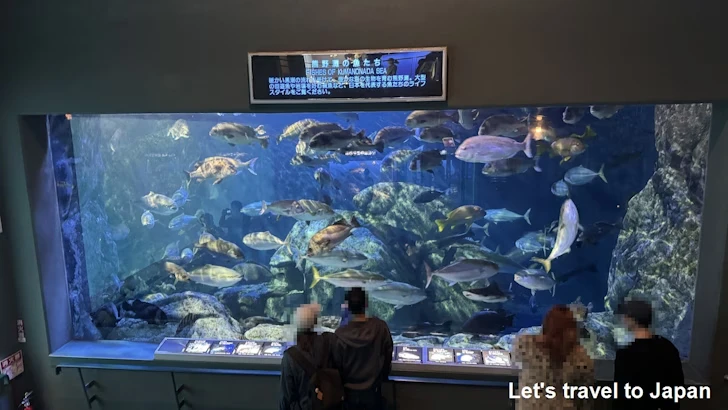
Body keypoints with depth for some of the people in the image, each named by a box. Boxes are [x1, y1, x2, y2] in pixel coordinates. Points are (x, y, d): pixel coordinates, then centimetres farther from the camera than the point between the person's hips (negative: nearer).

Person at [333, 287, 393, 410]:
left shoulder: (341, 334, -19)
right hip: (373, 390, 0)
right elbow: (388, 354, -5)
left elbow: (337, 364, -7)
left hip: (350, 392, 0)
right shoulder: (380, 327, -18)